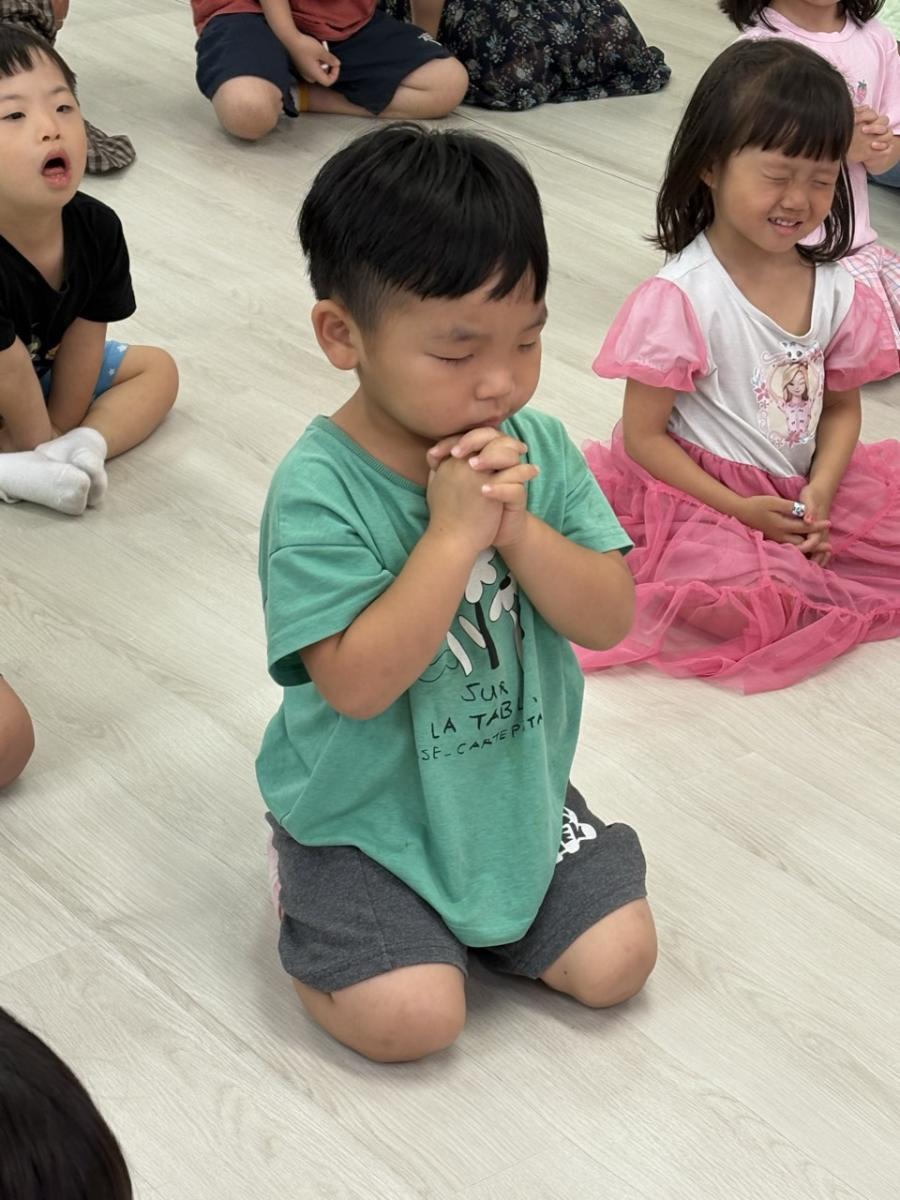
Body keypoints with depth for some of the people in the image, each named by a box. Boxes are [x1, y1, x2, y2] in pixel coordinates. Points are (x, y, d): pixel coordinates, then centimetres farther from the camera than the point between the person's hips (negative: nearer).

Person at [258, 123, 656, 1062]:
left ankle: (473, 898, 23)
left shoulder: (536, 447, -6)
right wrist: (454, 532, -31)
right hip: (367, 809, -5)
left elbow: (609, 619, -8)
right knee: (411, 1016, -17)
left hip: (519, 787, 5)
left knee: (617, 960, -2)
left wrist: (516, 528, -26)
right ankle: (308, 892, 13)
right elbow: (358, 684, -28)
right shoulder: (319, 490, -23)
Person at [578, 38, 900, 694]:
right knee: (730, 587, -33)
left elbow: (842, 408, 9)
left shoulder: (838, 291, 0)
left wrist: (819, 495, -10)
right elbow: (644, 436, -13)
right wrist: (741, 512, -18)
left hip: (799, 495, 6)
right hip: (696, 495, -6)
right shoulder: (681, 298, -17)